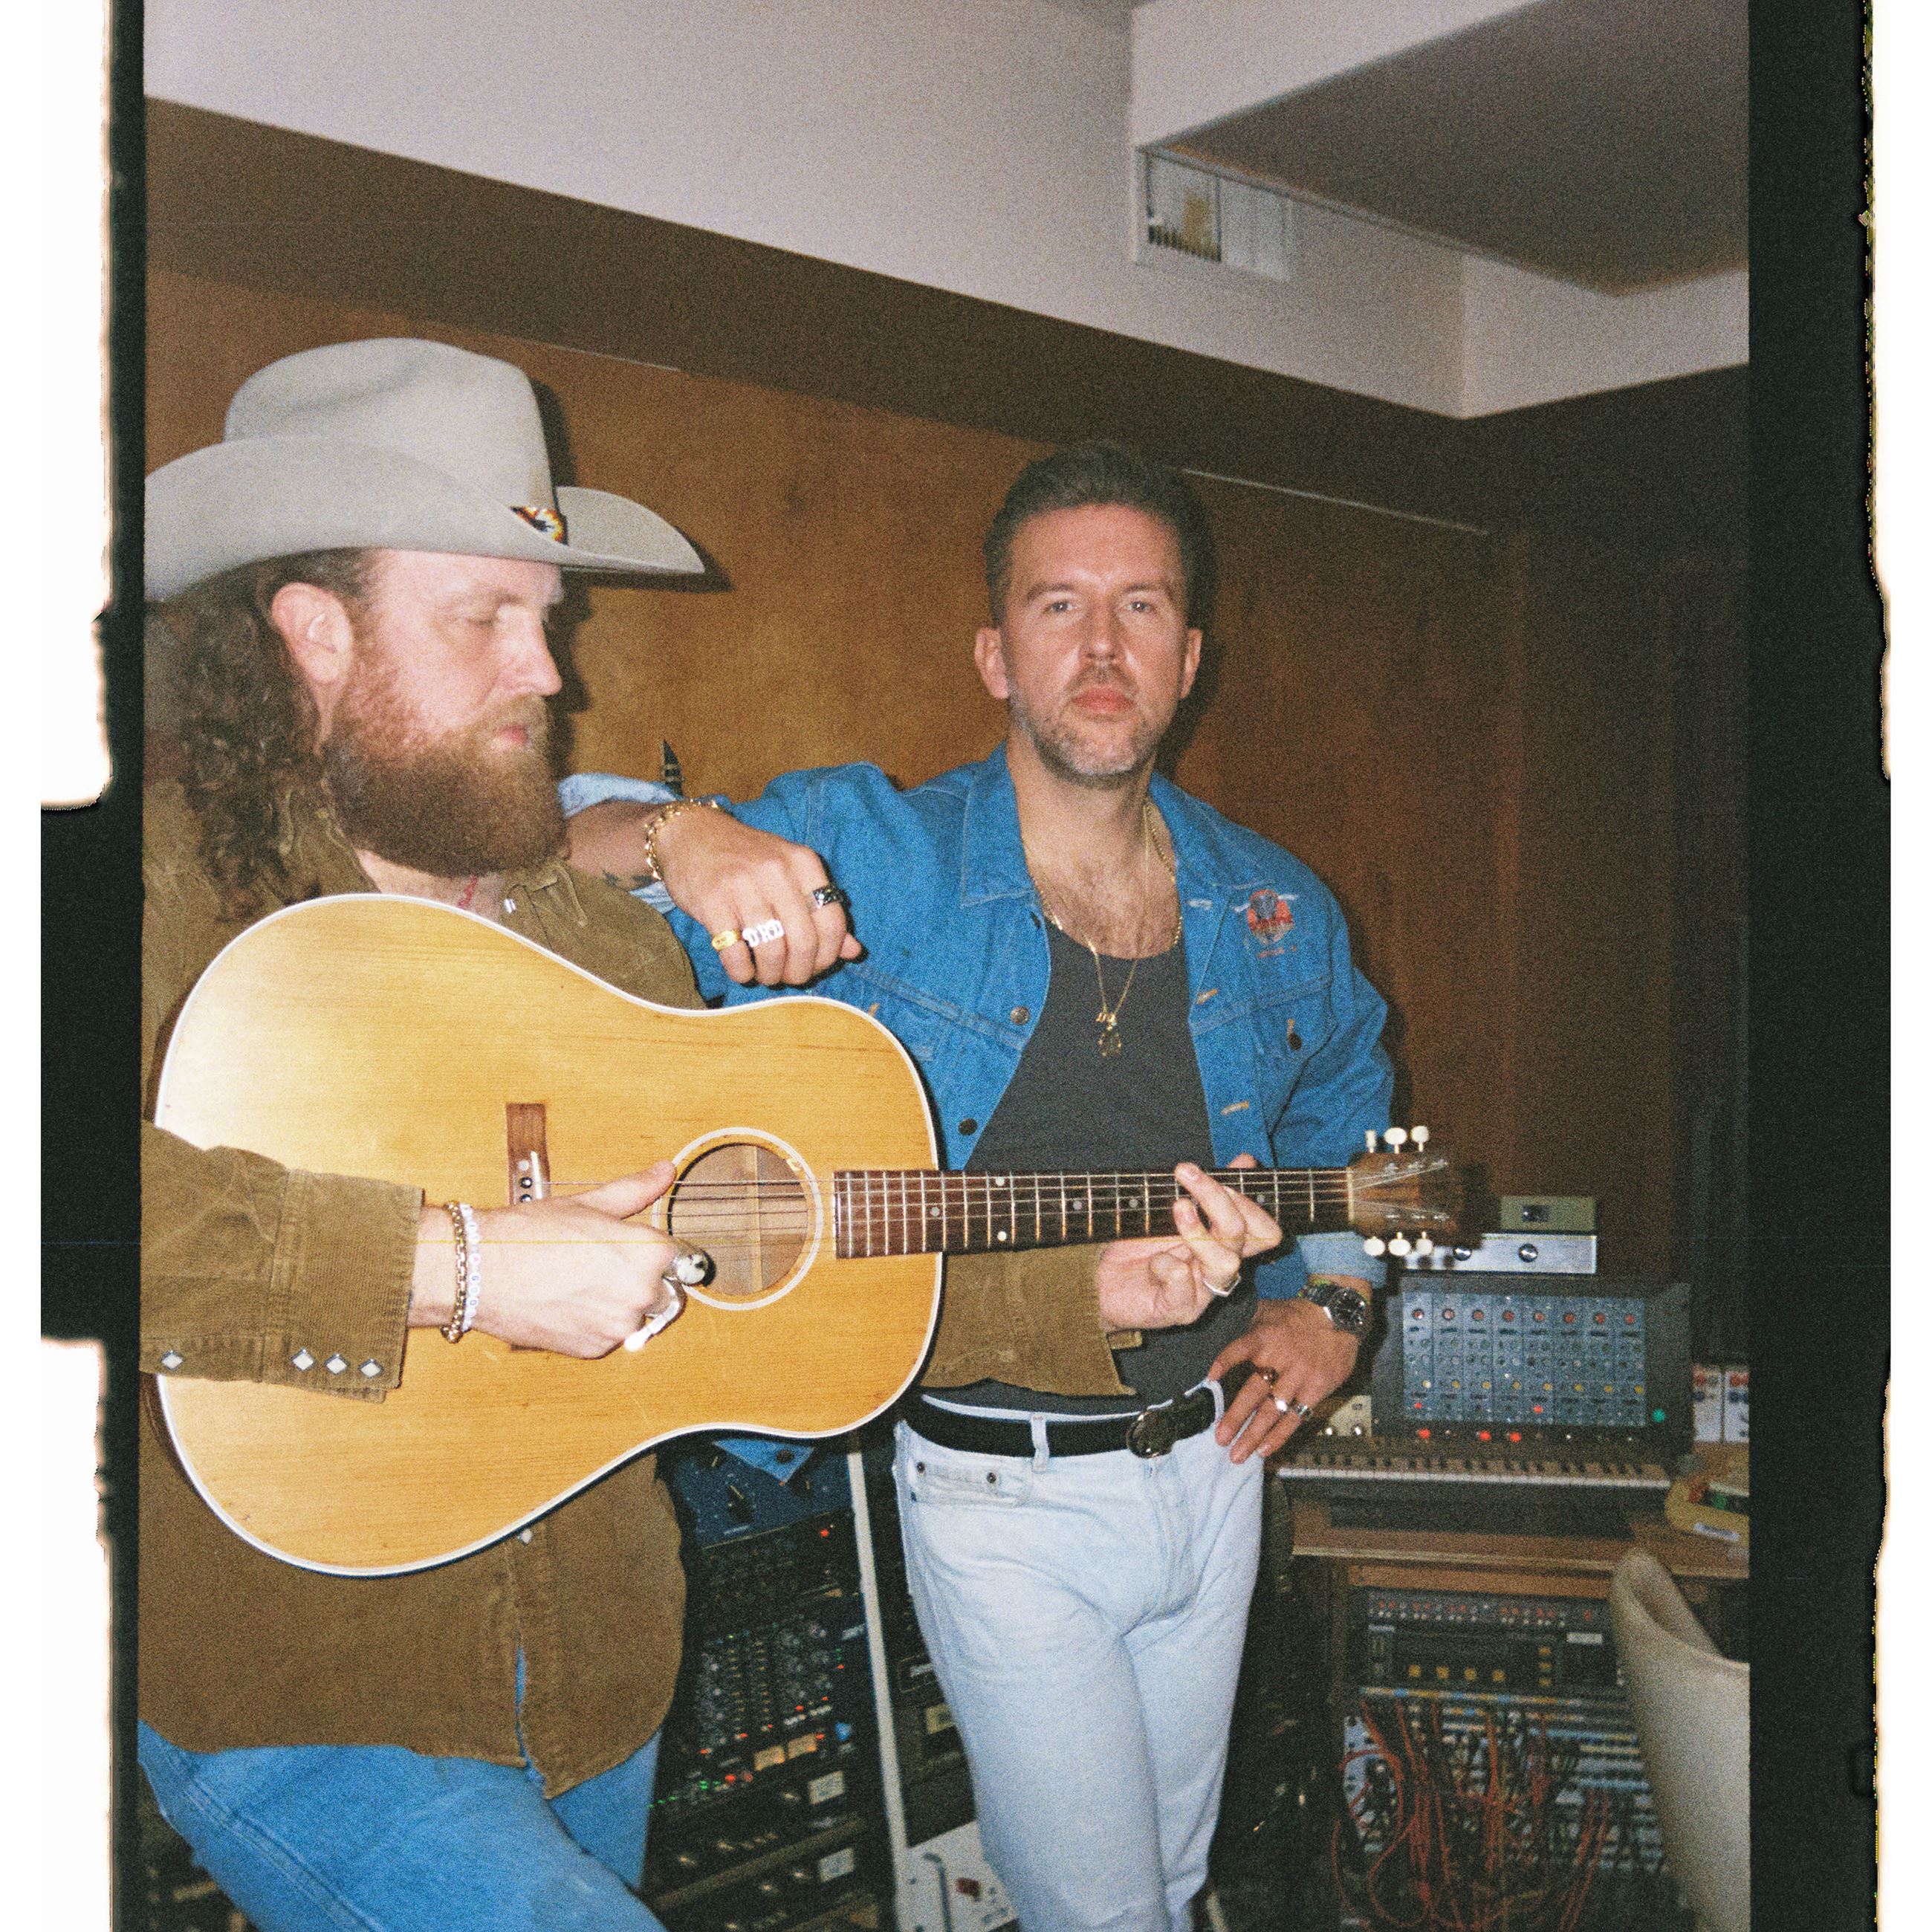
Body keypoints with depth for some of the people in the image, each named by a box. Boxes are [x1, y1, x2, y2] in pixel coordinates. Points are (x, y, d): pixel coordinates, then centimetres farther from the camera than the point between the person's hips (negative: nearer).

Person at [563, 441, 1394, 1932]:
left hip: (1214, 1462, 5)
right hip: (1001, 1490, -5)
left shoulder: (1277, 915, 0)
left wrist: (1330, 1302, 6)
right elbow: (541, 827, -17)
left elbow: (1347, 1114, 20)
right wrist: (675, 837, -38)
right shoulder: (861, 856, -14)